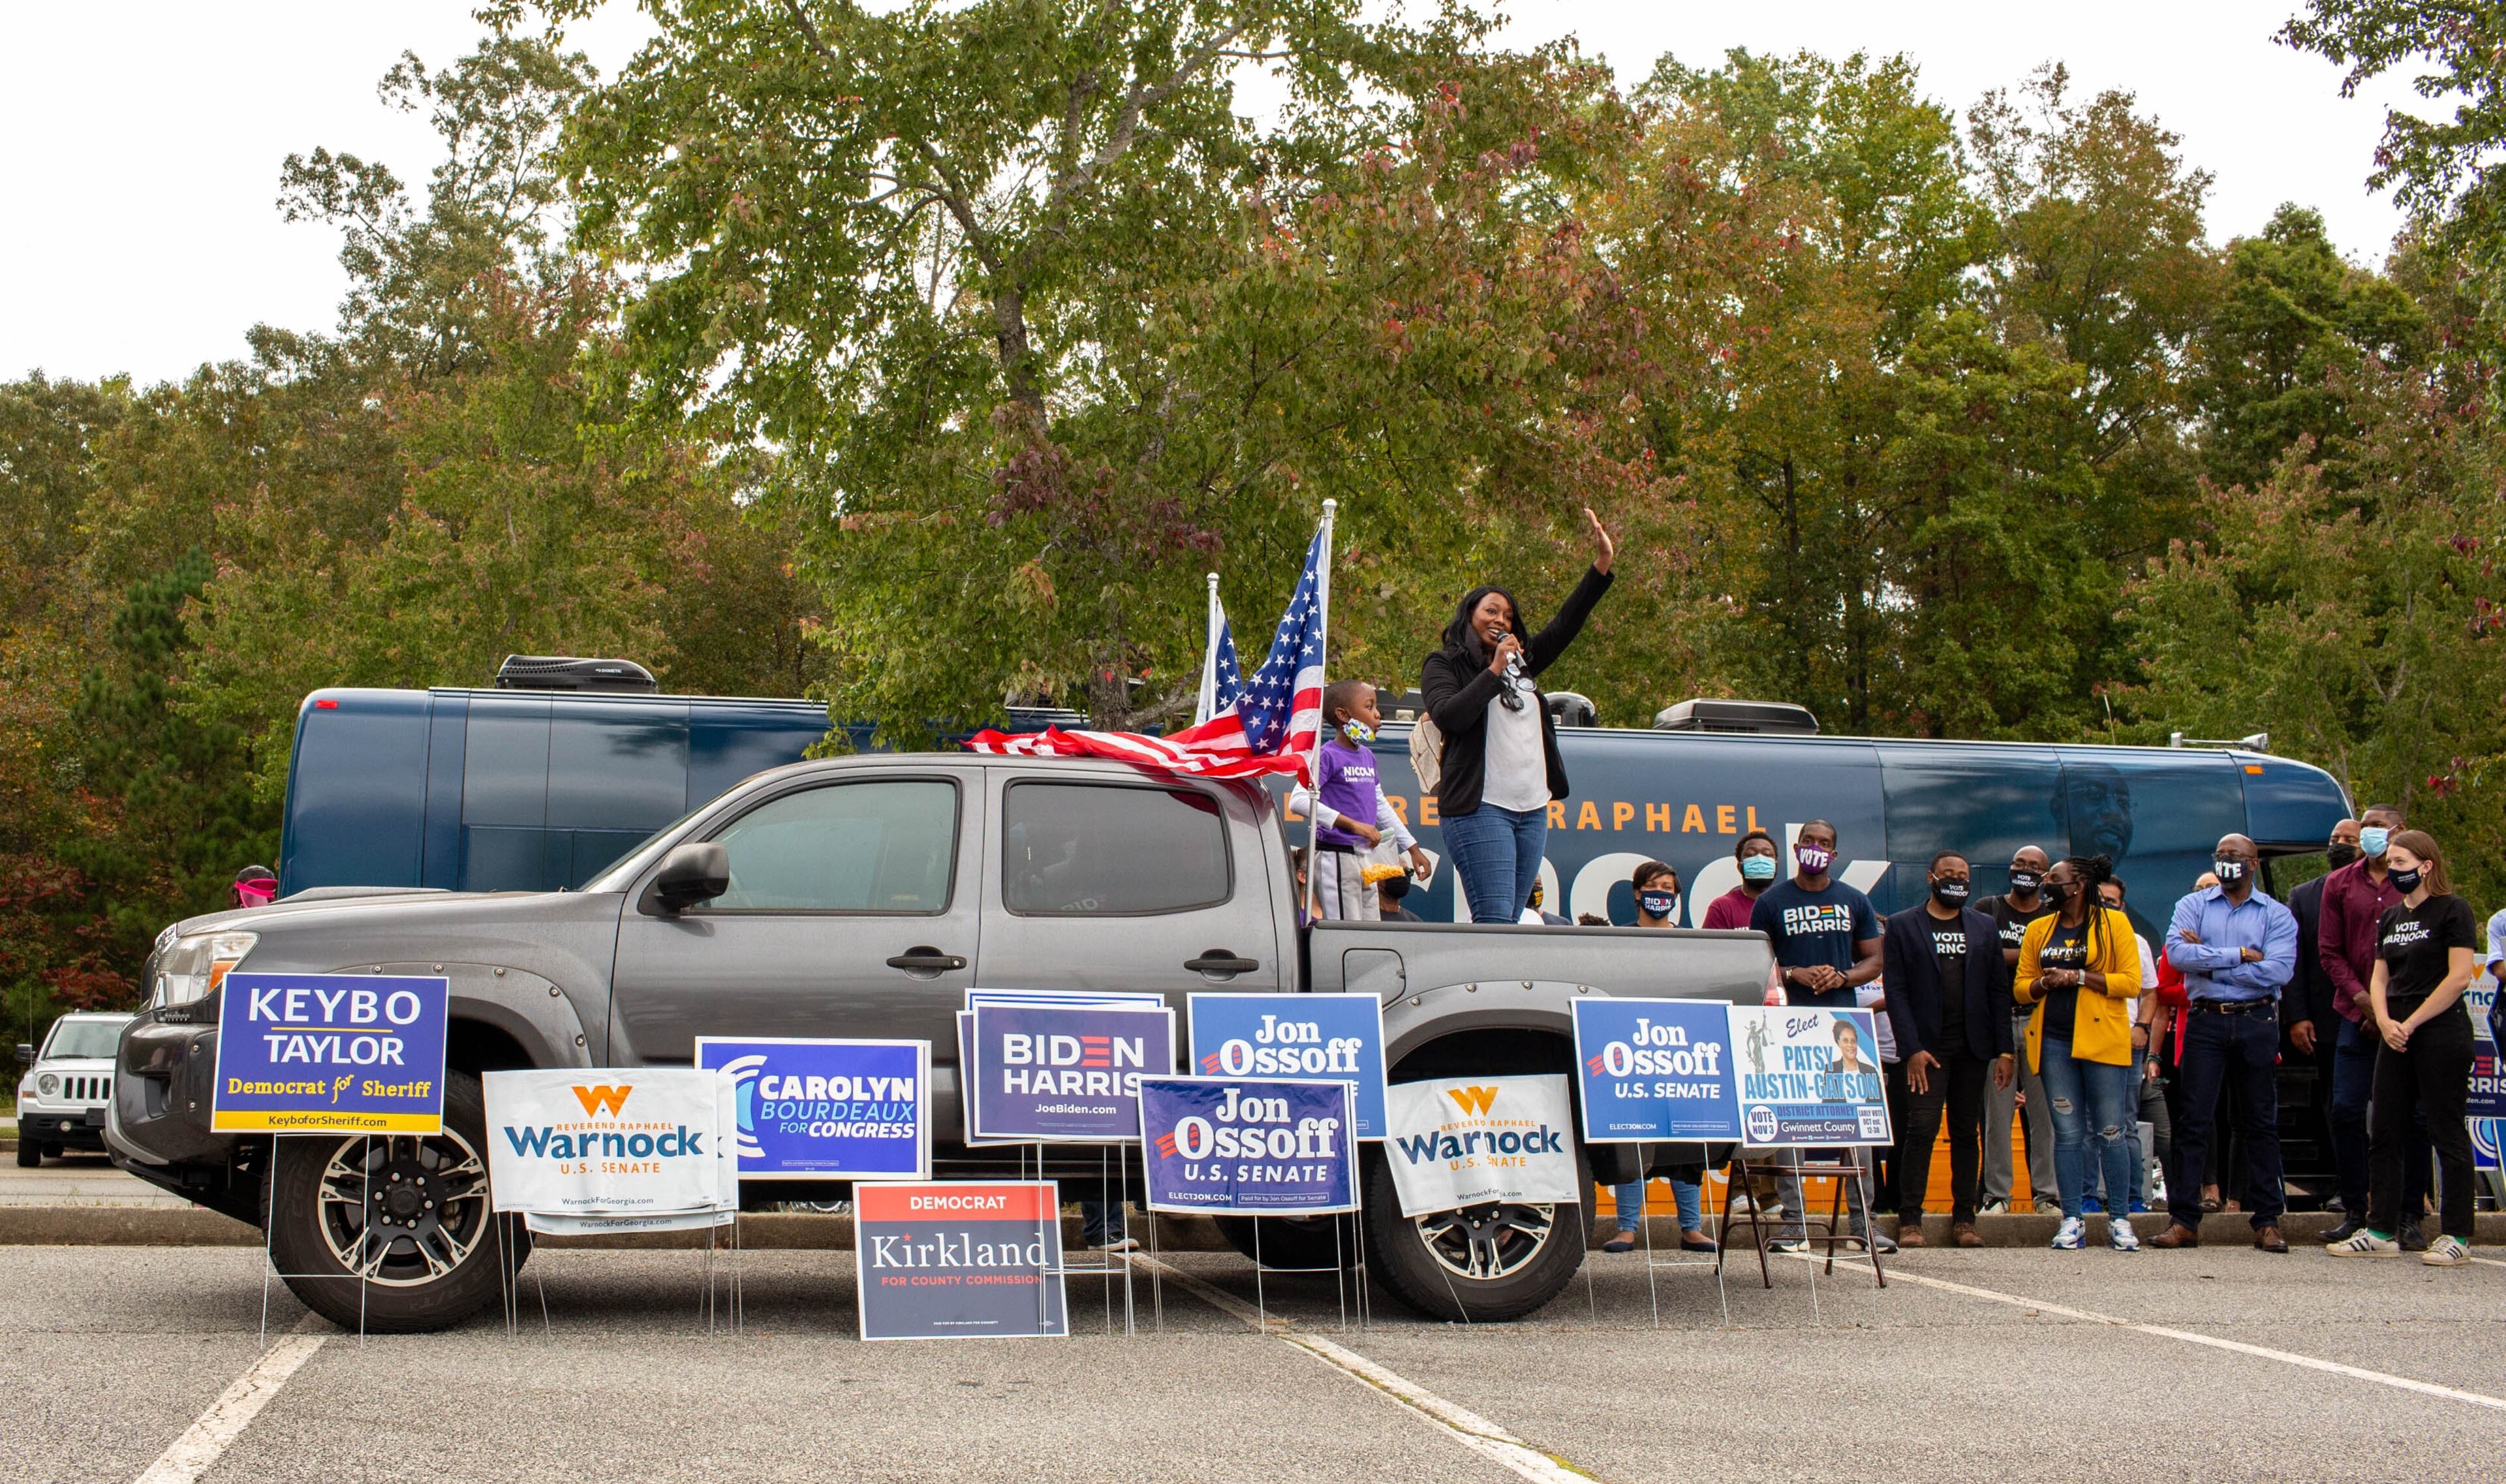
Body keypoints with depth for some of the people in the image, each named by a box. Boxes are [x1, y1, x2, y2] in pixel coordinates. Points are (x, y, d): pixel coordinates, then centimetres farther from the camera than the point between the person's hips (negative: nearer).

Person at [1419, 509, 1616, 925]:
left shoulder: (1521, 663, 21)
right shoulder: (1443, 665, 4)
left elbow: (1564, 628, 21)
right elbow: (1448, 717, -13)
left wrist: (1602, 565, 13)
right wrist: (1493, 670, -12)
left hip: (1533, 809, 7)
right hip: (1480, 808, -7)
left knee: (1511, 921, 3)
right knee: (1494, 921, -18)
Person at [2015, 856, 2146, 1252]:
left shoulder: (2114, 923, 2)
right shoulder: (2039, 930, 14)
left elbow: (2131, 982, -4)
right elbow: (2020, 988, 15)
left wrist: (2079, 976, -12)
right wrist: (2044, 983, -6)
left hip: (2102, 1040, -4)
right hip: (2054, 1041, 4)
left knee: (2110, 1131, -4)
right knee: (2068, 1134, 3)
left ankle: (2120, 1220, 4)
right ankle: (2073, 1220, 6)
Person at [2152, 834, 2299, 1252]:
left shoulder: (2276, 915, 7)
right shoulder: (2193, 906, 10)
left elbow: (2280, 970, -10)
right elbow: (2177, 952, -10)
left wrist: (2210, 962, -10)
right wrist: (2240, 956, -11)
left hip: (2257, 1024, 0)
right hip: (2206, 1020, 0)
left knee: (2262, 1122, 4)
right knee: (2194, 1120, -2)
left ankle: (2267, 1220, 9)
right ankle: (2183, 1220, 0)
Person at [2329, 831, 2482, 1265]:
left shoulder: (2452, 910, -6)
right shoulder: (2390, 917, 16)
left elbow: (2460, 977, -13)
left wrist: (2411, 1023, -12)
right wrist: (2385, 1021, -3)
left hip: (2441, 1031, -8)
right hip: (2397, 1036, 8)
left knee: (2447, 1132, -4)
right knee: (2384, 1133, 6)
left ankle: (2456, 1235, 1)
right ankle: (2381, 1232, 11)